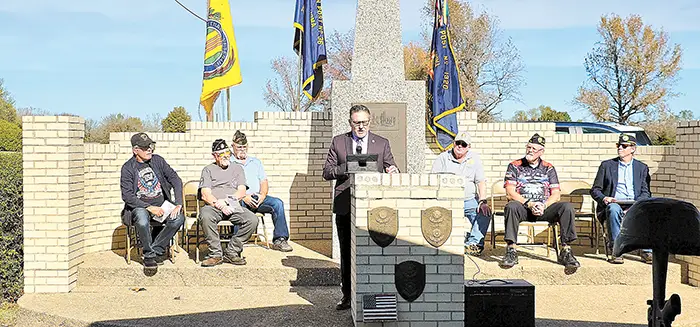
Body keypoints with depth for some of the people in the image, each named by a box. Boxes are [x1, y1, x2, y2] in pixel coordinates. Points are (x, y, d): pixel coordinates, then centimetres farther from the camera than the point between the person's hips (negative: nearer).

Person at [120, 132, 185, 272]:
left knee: (179, 217, -26)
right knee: (142, 219, -37)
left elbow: (176, 180, 4)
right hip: (140, 207, -3)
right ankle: (149, 255, -13)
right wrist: (149, 208, -20)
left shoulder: (158, 160, 7)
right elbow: (127, 196, -9)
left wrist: (178, 204, -11)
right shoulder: (128, 168, -2)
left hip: (162, 205, 3)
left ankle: (157, 249, -7)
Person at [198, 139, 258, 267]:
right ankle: (216, 255, -24)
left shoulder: (237, 168, 20)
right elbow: (205, 195, 2)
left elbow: (242, 192, 8)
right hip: (213, 207, -2)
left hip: (234, 207, 2)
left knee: (252, 220, -27)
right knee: (205, 216, -37)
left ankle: (231, 252, -14)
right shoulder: (208, 170, 15)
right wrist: (218, 204, -16)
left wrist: (226, 200, -9)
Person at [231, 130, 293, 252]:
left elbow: (264, 181, 18)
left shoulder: (255, 162, 26)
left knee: (277, 203, -22)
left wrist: (262, 195, -4)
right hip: (239, 199, -4)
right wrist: (244, 197, -16)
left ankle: (279, 240, -22)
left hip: (257, 198, 4)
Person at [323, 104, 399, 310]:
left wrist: (393, 171, -16)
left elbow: (391, 169, 9)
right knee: (346, 253, 7)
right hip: (345, 206, 1)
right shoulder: (338, 142, 10)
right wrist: (346, 168, -13)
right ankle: (347, 296, 16)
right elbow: (327, 172, 5)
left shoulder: (382, 143, 11)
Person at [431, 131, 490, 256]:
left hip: (469, 200, 2)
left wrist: (482, 201, -11)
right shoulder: (442, 158, 6)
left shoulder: (474, 158, 11)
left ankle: (473, 243, -20)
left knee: (485, 213, -24)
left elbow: (481, 181, 5)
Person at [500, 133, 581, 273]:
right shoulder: (515, 166, 10)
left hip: (544, 208, 2)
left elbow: (556, 194, 7)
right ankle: (511, 250, -33)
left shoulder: (548, 168, 16)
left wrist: (544, 206, -13)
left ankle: (565, 251, -25)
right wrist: (529, 204, -14)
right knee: (511, 207, -36)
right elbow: (510, 192, -1)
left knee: (567, 207, -25)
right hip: (522, 208, -2)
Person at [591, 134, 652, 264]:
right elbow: (595, 190, 11)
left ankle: (646, 252, -23)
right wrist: (603, 198, -11)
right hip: (614, 204, -1)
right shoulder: (607, 165, 13)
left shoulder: (642, 168, 17)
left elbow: (646, 192, 10)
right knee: (614, 209, -37)